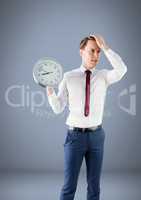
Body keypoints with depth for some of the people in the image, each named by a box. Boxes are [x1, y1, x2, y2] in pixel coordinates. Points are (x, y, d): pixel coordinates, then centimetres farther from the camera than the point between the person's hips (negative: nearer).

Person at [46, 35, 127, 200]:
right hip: (75, 135, -1)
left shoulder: (103, 76, 2)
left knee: (94, 185, 9)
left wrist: (105, 47, -23)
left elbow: (121, 70, -21)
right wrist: (49, 88, -18)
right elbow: (58, 108, -2)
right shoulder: (68, 77, -1)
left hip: (96, 136, 2)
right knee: (69, 185, 1)